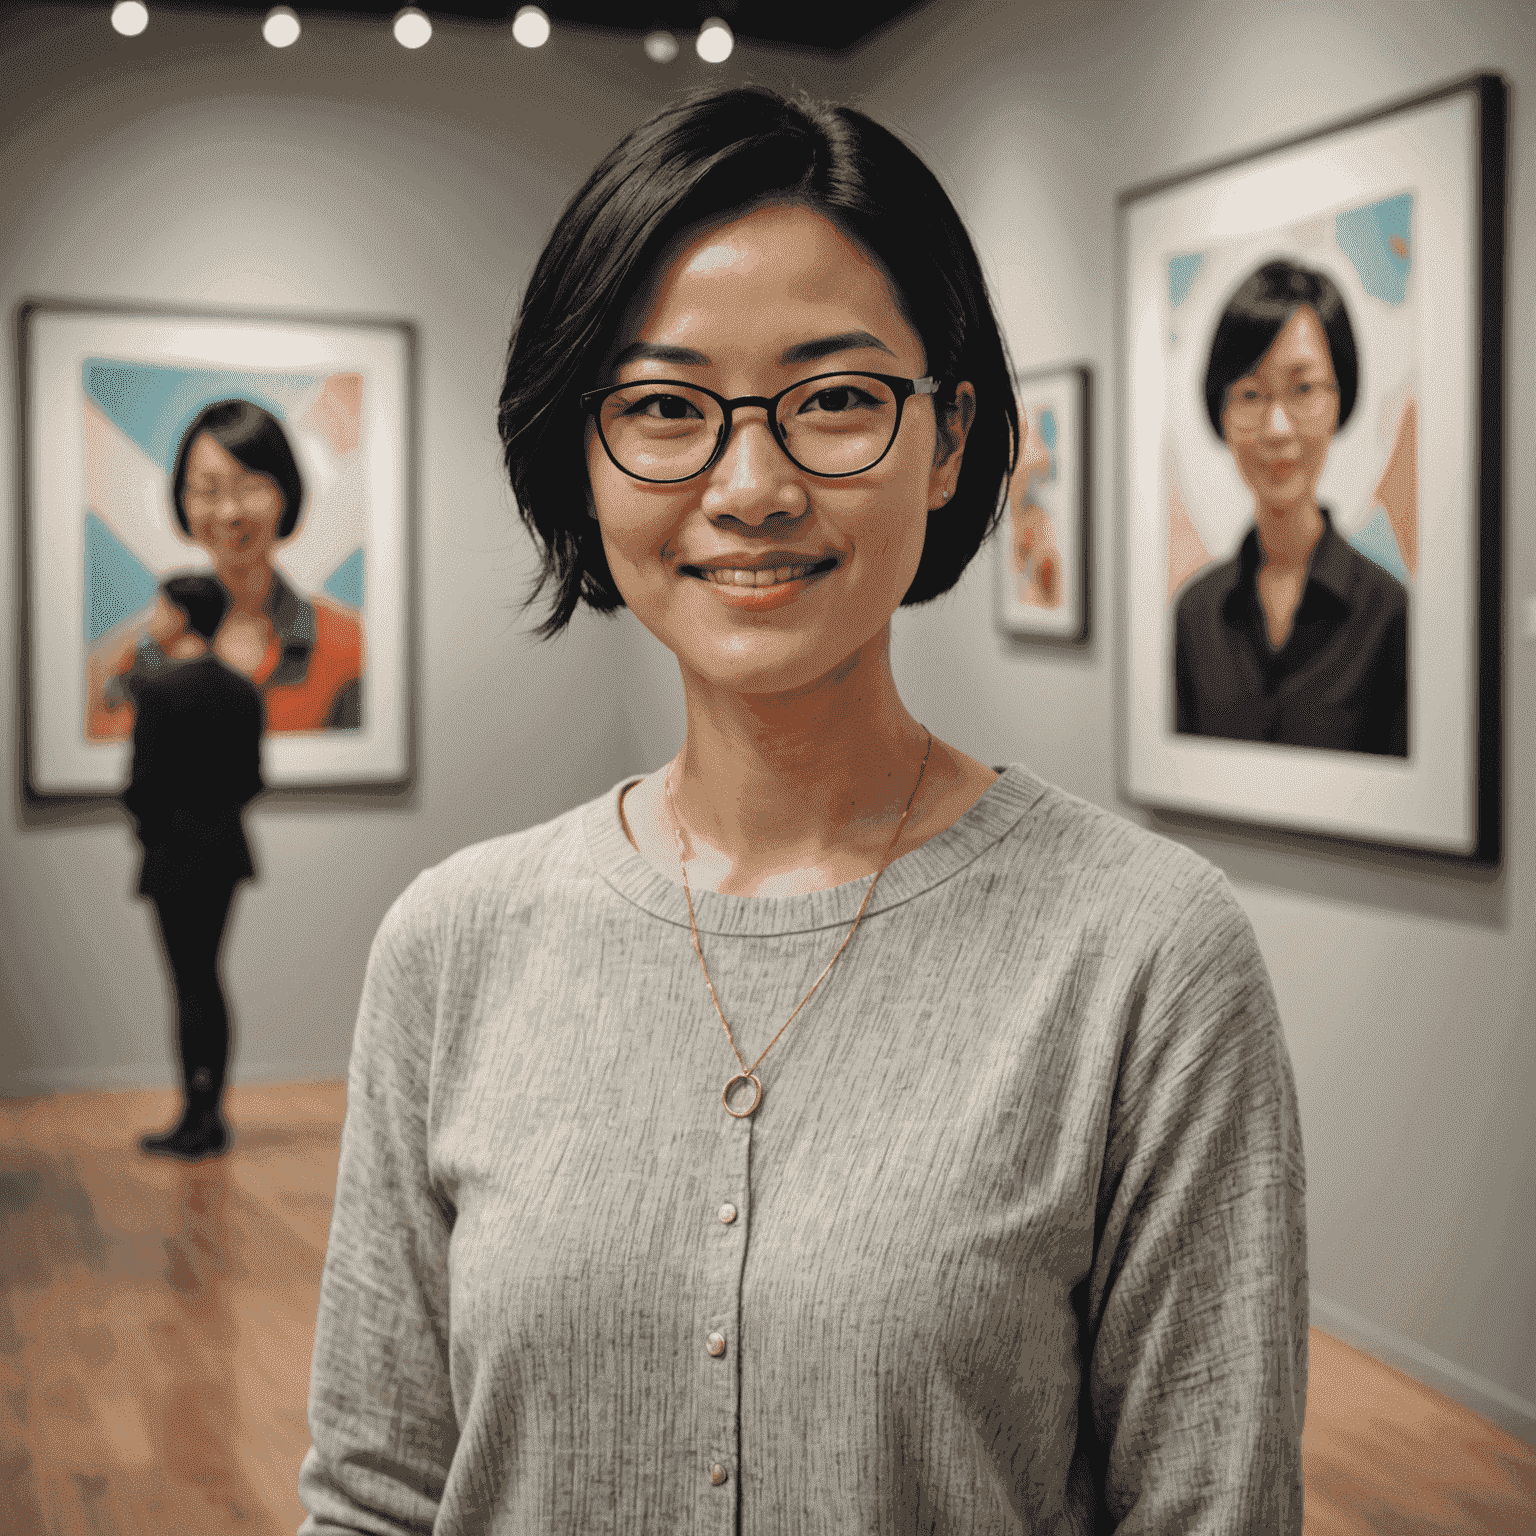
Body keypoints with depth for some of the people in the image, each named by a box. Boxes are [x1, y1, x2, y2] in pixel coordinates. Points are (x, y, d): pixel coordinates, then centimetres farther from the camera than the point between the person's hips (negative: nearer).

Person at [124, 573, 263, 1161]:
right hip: (226, 846, 7)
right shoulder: (241, 688, 7)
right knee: (205, 979, 15)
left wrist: (148, 824, 3)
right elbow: (251, 777, 9)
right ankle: (209, 1116, 20)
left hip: (176, 851, -7)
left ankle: (198, 1122, 5)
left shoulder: (158, 688, -15)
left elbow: (145, 781, -16)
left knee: (191, 984, -1)